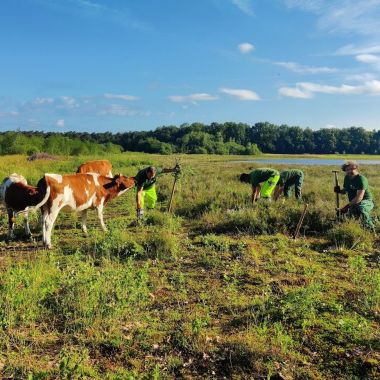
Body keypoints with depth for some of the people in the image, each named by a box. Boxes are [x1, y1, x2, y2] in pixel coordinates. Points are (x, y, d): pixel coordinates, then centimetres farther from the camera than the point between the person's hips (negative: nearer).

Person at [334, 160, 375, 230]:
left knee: (360, 208, -41)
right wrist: (339, 191, -9)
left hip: (366, 201, -8)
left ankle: (370, 229, -25)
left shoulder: (361, 179, -22)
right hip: (353, 203, 8)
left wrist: (347, 206, -36)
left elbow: (359, 197, -31)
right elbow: (345, 191, 15)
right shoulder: (347, 178, 3)